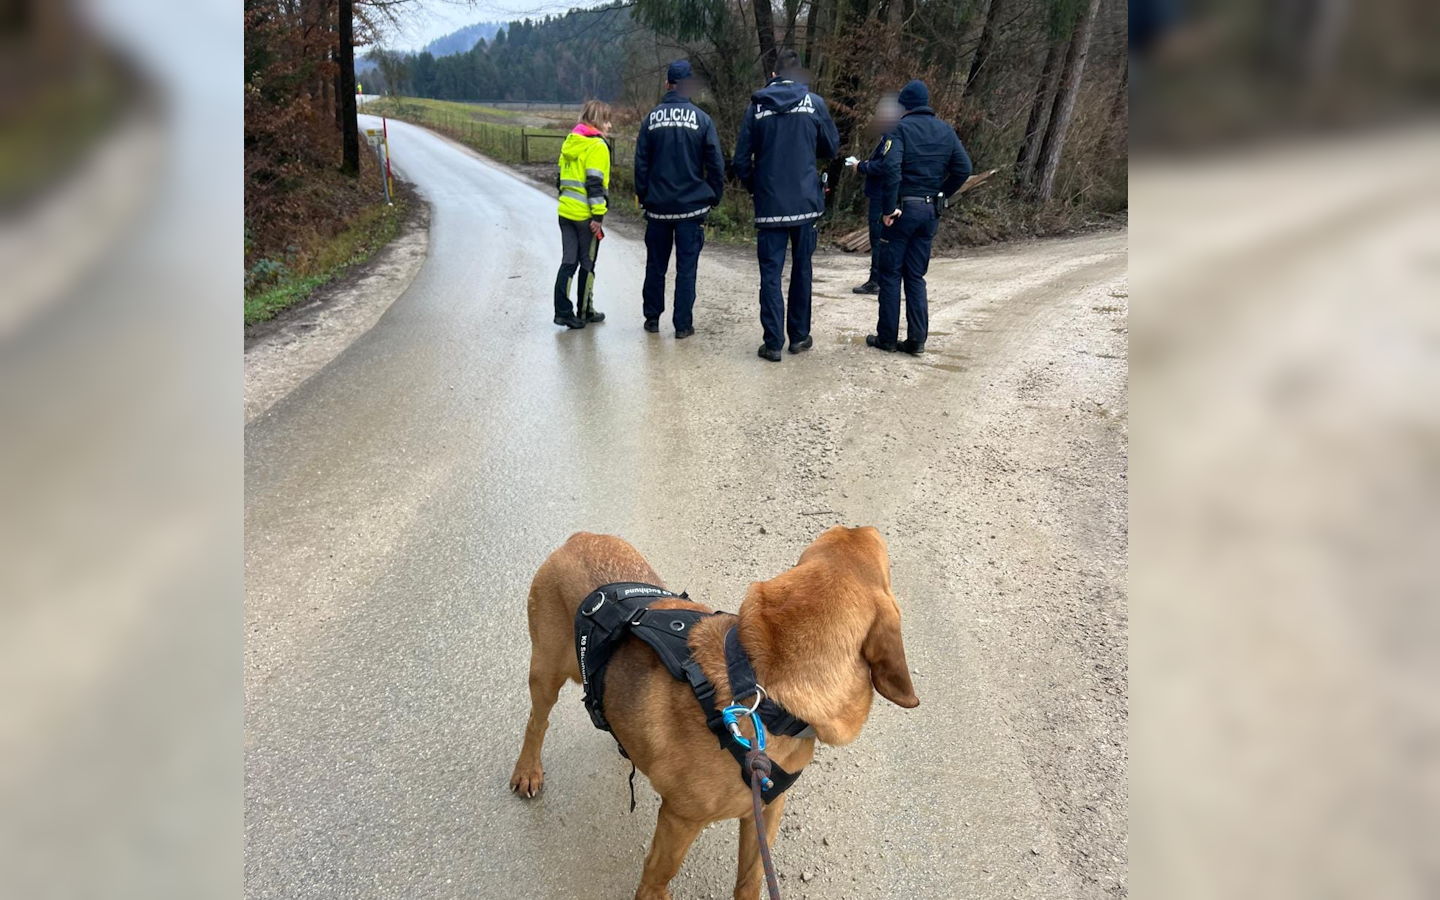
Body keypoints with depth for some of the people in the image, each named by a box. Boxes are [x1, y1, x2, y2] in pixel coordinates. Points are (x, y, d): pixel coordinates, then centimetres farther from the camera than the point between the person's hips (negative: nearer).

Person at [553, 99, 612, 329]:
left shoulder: (570, 142, 13)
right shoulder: (597, 146, -12)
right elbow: (595, 183, -19)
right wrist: (598, 215, -18)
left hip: (566, 211, 7)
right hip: (586, 215, -7)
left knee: (569, 262, 9)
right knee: (587, 264, 6)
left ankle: (562, 311, 6)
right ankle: (584, 312, 15)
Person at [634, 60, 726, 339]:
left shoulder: (652, 118, 1)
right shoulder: (702, 119, -5)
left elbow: (641, 162, 3)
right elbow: (716, 163, -4)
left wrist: (642, 196, 12)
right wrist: (714, 196, 7)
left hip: (657, 205, 2)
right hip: (692, 206, -2)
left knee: (656, 265, 14)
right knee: (686, 267, 3)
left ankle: (652, 318, 21)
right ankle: (683, 324, 4)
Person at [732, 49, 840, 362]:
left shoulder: (757, 106, 0)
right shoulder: (814, 103, -1)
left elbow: (741, 159, 0)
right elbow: (832, 147, 8)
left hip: (769, 204, 0)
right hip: (805, 202, 1)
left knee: (770, 272, 2)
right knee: (801, 269, 13)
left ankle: (773, 343, -1)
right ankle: (799, 336, 21)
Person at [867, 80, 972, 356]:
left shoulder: (902, 127, -7)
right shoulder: (946, 131, 9)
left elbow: (891, 166, -22)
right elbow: (964, 168, 6)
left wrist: (890, 206, -17)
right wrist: (941, 194, 12)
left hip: (902, 209, -5)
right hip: (931, 211, 5)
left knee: (890, 274, 4)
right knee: (916, 276, 11)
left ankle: (887, 338, 7)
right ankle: (917, 340, 8)